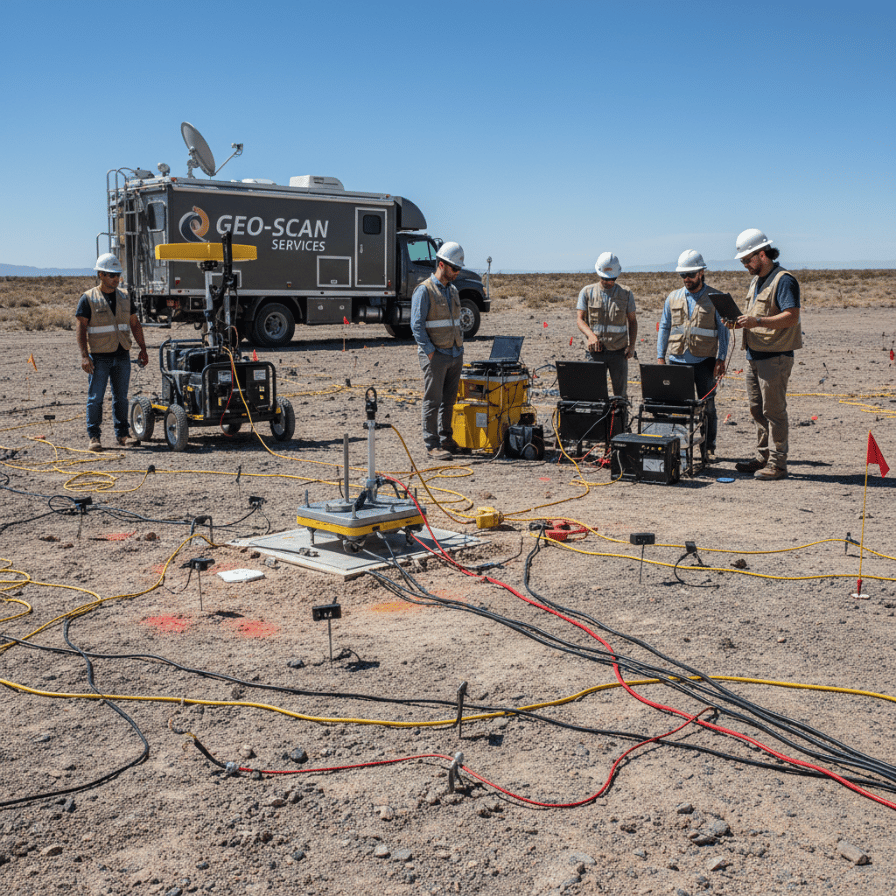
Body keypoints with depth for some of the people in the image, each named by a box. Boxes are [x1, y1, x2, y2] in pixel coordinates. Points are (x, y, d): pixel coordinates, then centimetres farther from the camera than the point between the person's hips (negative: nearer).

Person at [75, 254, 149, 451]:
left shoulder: (124, 298, 11)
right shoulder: (88, 299, -3)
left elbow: (134, 324, 16)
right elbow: (80, 327, -7)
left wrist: (143, 349, 10)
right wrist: (84, 356, -15)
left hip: (122, 356, 4)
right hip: (99, 358, -4)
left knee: (121, 397, 9)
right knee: (95, 398, -2)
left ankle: (122, 435, 17)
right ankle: (94, 437, 5)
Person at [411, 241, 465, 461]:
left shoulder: (453, 290, 14)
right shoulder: (424, 290, -10)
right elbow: (417, 325, -13)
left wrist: (460, 346, 14)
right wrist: (430, 352, -16)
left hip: (455, 354, 7)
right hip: (435, 356, -7)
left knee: (449, 400, 12)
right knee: (433, 401, -3)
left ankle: (446, 440, 21)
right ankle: (432, 445, 0)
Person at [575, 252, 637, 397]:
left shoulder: (626, 294, 7)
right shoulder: (587, 292, 4)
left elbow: (632, 321, 11)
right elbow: (579, 319, 0)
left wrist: (632, 345, -3)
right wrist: (591, 335, -20)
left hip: (618, 351, 1)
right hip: (596, 351, -1)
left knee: (620, 392, 3)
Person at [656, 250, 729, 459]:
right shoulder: (673, 298, 10)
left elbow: (723, 330, 1)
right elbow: (664, 328, 13)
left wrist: (721, 359, -7)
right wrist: (660, 356, 6)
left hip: (705, 361, -2)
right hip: (677, 360, 2)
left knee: (707, 406, 2)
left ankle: (709, 448, 12)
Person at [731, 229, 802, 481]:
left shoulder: (783, 280, -13)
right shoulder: (756, 281, 17)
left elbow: (792, 317, -22)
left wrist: (757, 322, -29)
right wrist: (741, 322, 4)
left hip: (775, 356, -9)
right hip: (754, 354, 9)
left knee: (774, 410, -5)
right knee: (757, 409, 13)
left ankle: (777, 464, 0)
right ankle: (762, 458, 22)